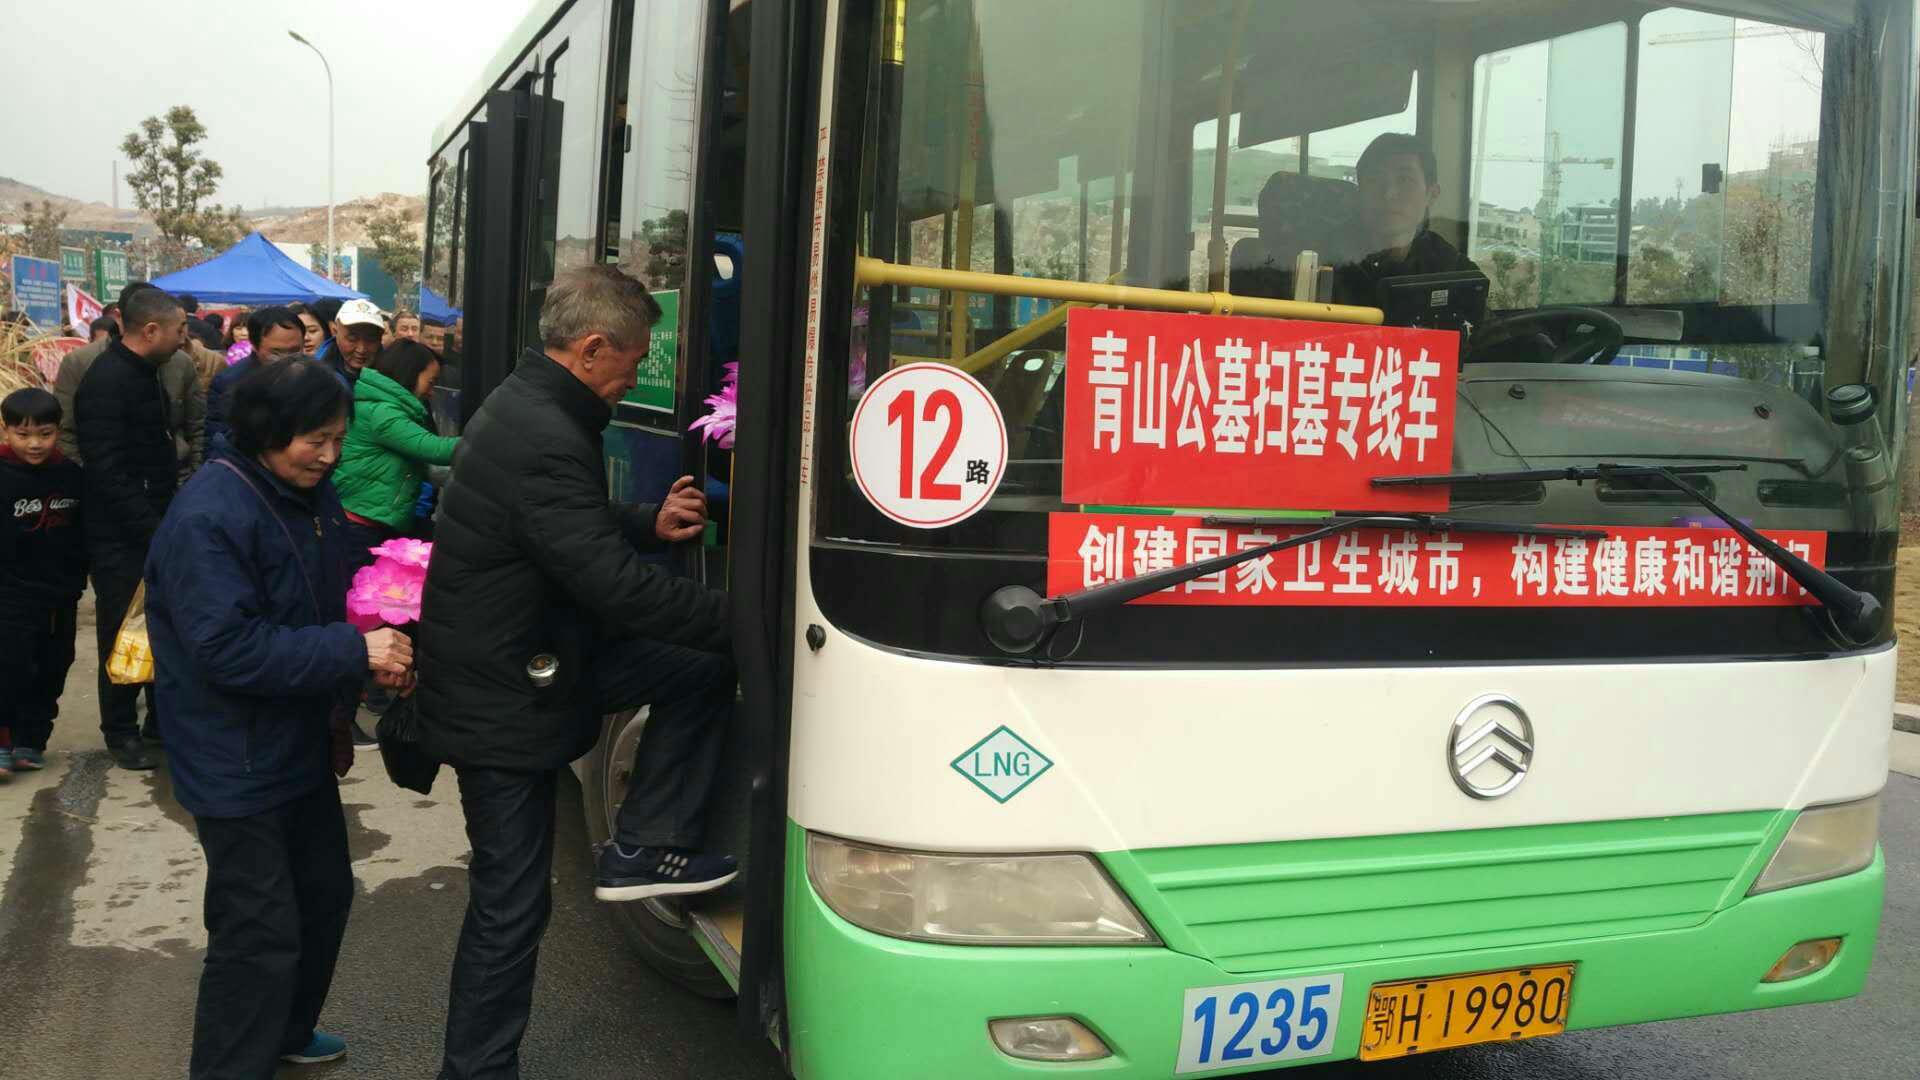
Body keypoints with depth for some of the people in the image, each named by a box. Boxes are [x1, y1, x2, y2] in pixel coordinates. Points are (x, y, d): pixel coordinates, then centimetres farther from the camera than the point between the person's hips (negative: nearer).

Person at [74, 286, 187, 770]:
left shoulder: (144, 374, 10)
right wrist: (152, 528, -23)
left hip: (151, 528, 8)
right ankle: (120, 731, 15)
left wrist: (165, 520, 11)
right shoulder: (106, 381, -18)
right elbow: (107, 471, -24)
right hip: (120, 536, -8)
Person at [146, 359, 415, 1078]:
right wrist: (354, 651, -29)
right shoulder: (208, 517, -24)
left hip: (301, 742, 10)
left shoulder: (310, 495, 4)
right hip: (237, 764, -9)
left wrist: (375, 655, -4)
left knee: (325, 891, 22)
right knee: (262, 934, -3)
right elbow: (229, 648, -28)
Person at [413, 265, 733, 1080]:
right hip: (499, 698, -10)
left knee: (702, 671, 6)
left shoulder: (527, 405, 6)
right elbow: (613, 584, -30)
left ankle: (643, 852, 10)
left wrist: (651, 524, 6)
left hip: (519, 661, 10)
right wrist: (737, 618, -21)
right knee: (511, 906, 1)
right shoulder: (544, 441, -28)